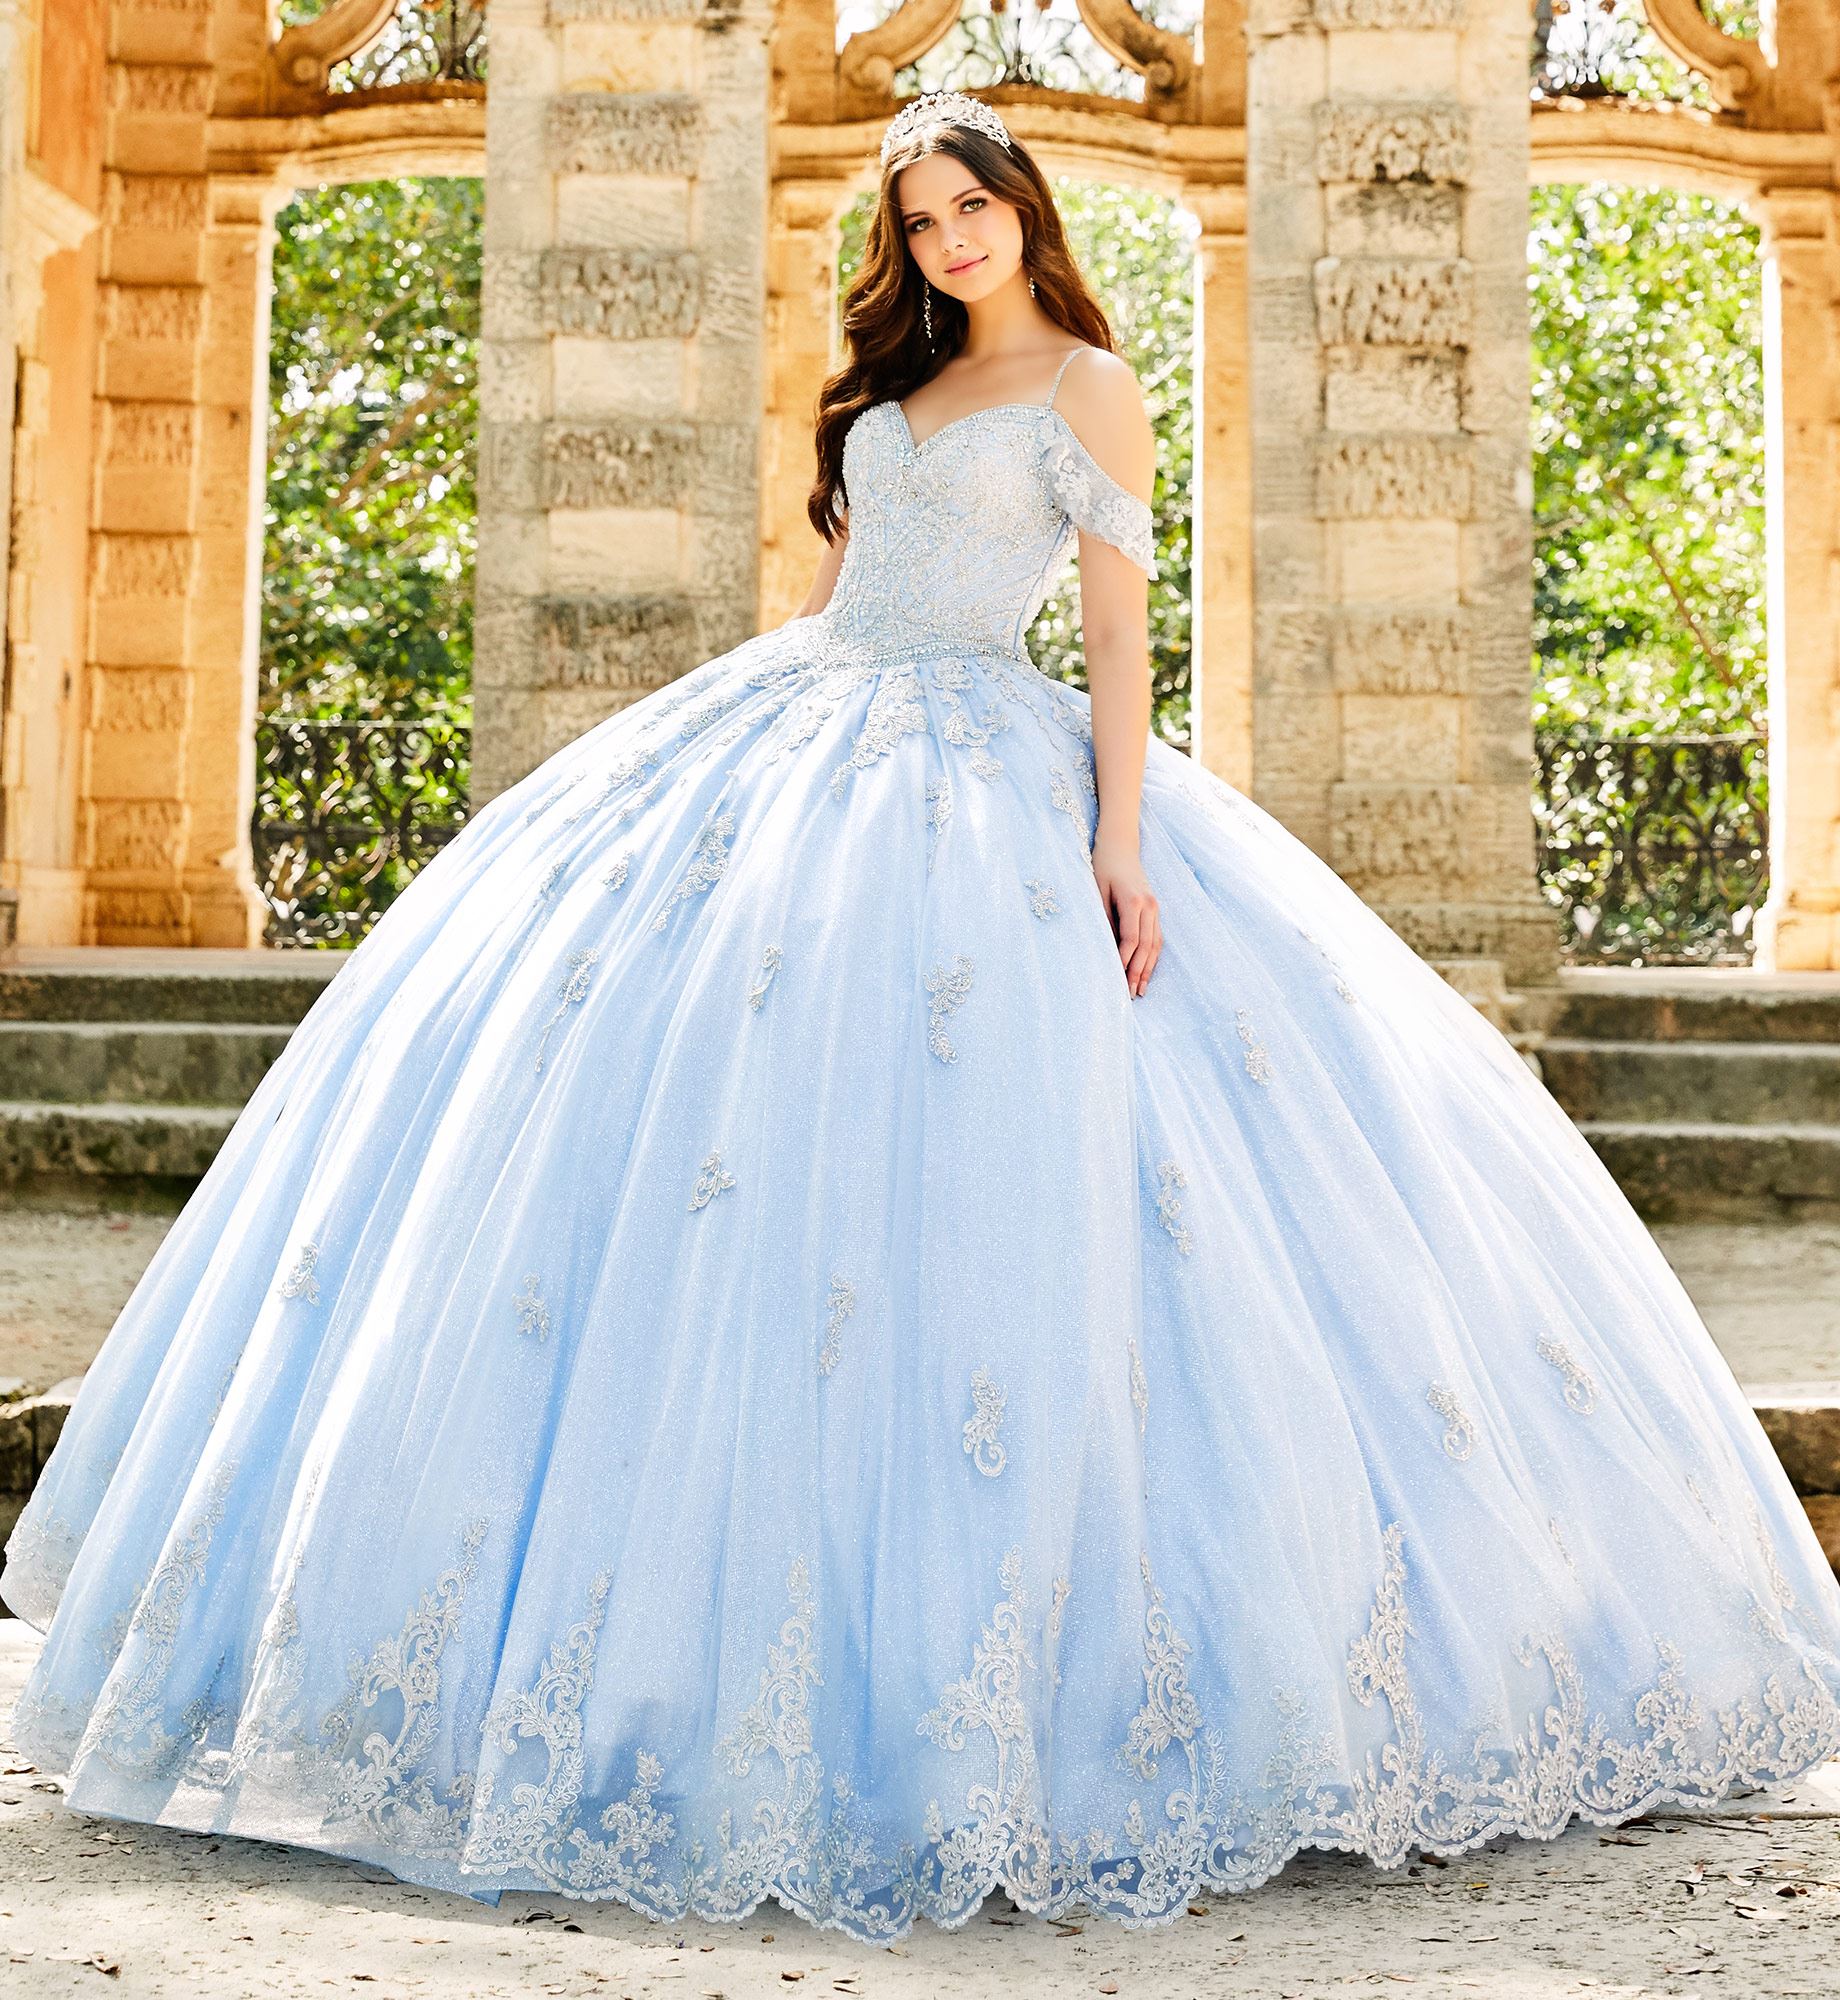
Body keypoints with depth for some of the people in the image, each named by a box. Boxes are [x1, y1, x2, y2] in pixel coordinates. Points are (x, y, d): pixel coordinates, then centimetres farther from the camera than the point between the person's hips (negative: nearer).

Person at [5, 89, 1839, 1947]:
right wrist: (735, 753, 18)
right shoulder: (894, 383, 20)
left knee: (945, 1172, -14)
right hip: (794, 733, 7)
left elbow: (1120, 620, -6)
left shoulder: (1087, 387, 2)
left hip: (975, 783, -7)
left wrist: (1121, 840, -17)